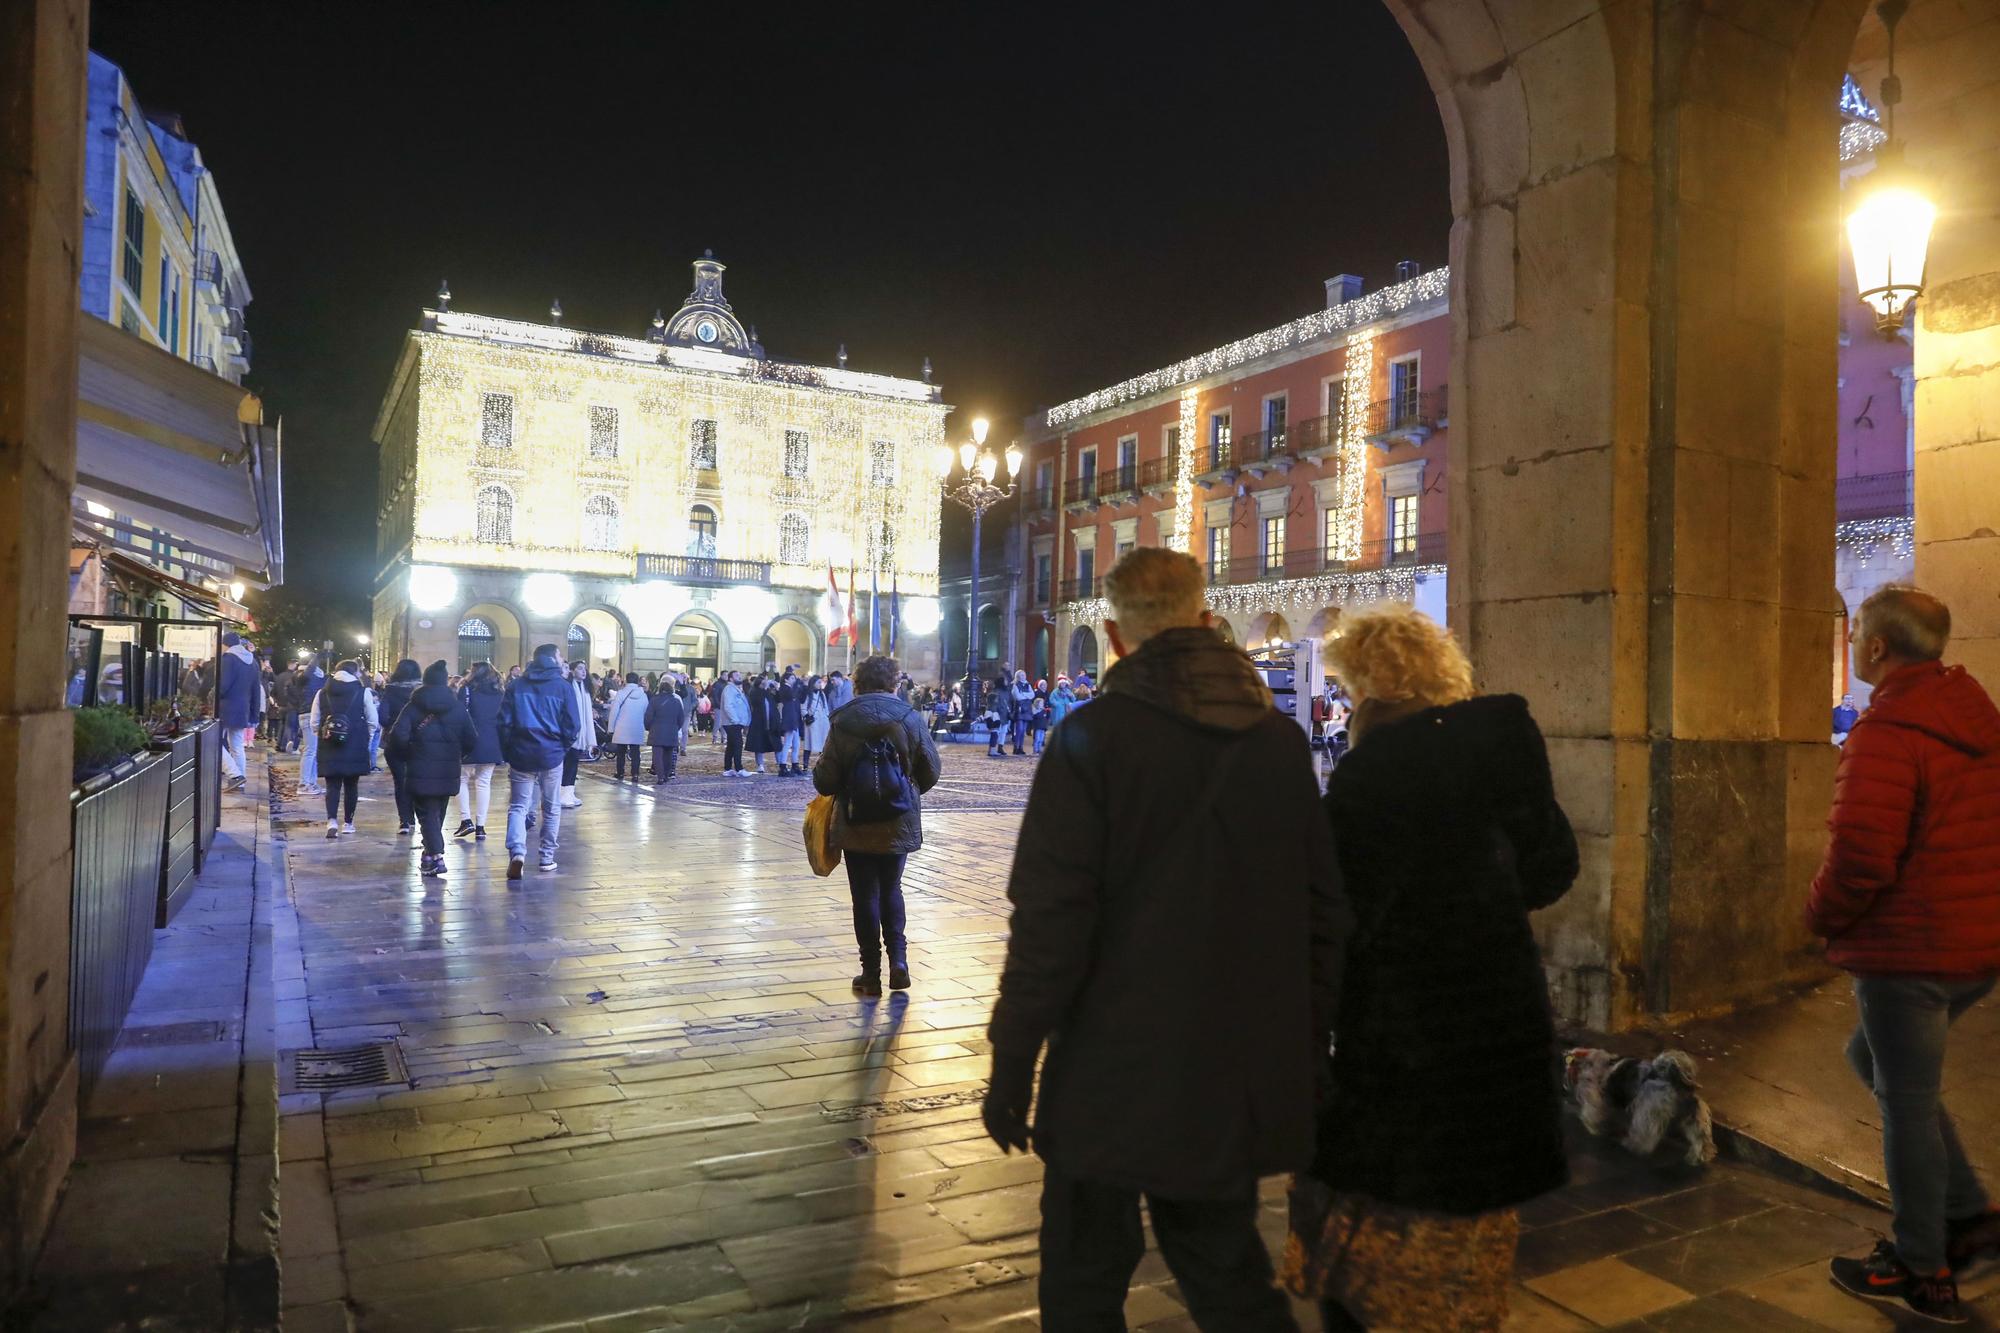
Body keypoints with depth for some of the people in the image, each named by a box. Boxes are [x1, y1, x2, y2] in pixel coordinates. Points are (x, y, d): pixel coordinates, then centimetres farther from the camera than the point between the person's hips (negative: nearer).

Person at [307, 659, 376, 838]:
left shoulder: (323, 693, 4)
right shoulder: (363, 692, -4)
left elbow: (314, 723, 6)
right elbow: (373, 721, -3)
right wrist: (364, 739, 12)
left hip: (329, 748, 2)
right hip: (355, 749, -2)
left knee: (332, 785, 5)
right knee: (351, 785, 11)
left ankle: (332, 821, -14)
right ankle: (348, 823, 18)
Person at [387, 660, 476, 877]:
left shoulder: (414, 706, -4)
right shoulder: (457, 707, 4)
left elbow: (398, 735, -13)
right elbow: (471, 737, -1)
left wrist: (404, 756, 3)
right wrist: (459, 757, 14)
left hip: (421, 771, -3)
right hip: (449, 772, 3)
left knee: (428, 813, -1)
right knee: (438, 813, 17)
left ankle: (436, 856, -15)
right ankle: (431, 850, 26)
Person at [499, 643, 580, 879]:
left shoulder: (515, 685, 5)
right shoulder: (563, 686, -3)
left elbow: (504, 721, 2)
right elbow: (572, 725, -4)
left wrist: (508, 752, 10)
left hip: (521, 754, 2)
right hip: (551, 754, -1)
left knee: (518, 806, 5)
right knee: (551, 808, 12)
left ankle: (517, 852, -17)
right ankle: (547, 857, 15)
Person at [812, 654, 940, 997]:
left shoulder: (843, 721, -9)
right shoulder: (909, 718, -5)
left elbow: (826, 781, -11)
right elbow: (930, 773, -2)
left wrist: (819, 774, 13)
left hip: (856, 826, -1)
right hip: (900, 824, 2)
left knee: (865, 896, 9)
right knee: (891, 891, 19)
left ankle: (871, 974, 12)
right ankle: (898, 958, 7)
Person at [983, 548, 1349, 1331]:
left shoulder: (1091, 738, -13)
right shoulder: (1281, 740, 3)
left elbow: (1051, 918, -16)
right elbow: (1323, 908, 7)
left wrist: (1012, 1061, -7)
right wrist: (1307, 1045, 16)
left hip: (1116, 1069, -5)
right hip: (1243, 1069, 5)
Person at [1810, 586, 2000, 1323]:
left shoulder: (1886, 732, -20)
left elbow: (1860, 854, -26)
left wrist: (1823, 915, -7)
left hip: (1908, 949, -9)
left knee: (1905, 1097, 4)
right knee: (1875, 1057, 24)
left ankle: (1922, 1271, 18)